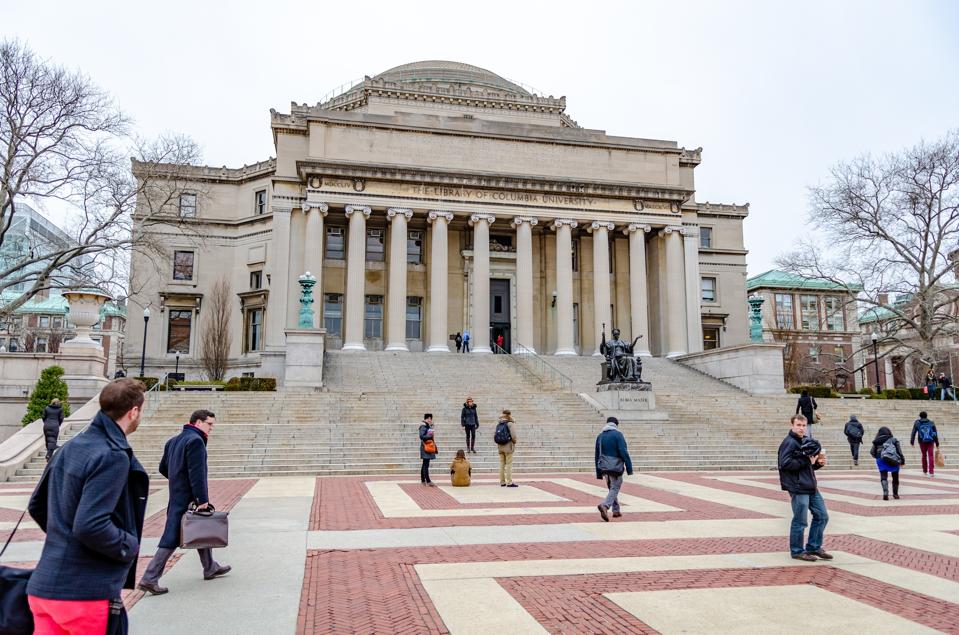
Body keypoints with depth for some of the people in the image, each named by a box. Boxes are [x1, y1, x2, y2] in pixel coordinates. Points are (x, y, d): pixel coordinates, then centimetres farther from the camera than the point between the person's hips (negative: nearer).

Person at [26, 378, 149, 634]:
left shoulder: (68, 448, 8)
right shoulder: (113, 457, -19)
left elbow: (37, 506, 17)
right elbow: (90, 526, -25)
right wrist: (130, 545, -10)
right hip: (87, 594, -7)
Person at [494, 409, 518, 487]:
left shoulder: (498, 424, 7)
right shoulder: (510, 424, -11)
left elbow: (495, 435, 6)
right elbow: (513, 436, -17)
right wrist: (514, 441, 1)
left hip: (500, 446, 6)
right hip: (508, 446, -6)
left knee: (502, 464, 12)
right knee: (509, 464, -2)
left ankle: (502, 482, 16)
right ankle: (509, 482, -3)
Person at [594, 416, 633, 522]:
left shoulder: (600, 436, 11)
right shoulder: (618, 434, -7)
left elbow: (597, 455, 14)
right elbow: (624, 452, -15)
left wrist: (598, 473, 19)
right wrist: (629, 468, -10)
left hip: (604, 467, 6)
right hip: (615, 467, -6)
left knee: (612, 488, 19)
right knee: (615, 489, -4)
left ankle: (616, 511, 22)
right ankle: (605, 505, -25)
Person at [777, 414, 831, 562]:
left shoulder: (805, 441, 17)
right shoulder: (789, 442, -12)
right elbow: (785, 464, -23)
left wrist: (819, 463, 4)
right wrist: (807, 461, -20)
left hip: (811, 487, 9)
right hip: (798, 489, -9)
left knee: (822, 516, 14)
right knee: (800, 521, -1)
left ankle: (814, 547, 27)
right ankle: (797, 551, 14)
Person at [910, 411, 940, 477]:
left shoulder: (917, 423, 5)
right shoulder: (931, 423, 8)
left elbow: (913, 433, -1)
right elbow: (935, 434, 6)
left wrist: (912, 441, 1)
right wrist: (937, 443, 10)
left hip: (922, 442, 0)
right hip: (930, 441, 0)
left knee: (924, 456, 15)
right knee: (931, 456, -2)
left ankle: (925, 471, 24)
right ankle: (931, 471, -10)